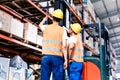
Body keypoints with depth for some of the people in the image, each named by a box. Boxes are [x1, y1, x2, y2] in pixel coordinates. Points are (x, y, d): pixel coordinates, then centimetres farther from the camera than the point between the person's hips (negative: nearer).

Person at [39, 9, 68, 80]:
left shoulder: (46, 27, 9)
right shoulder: (62, 30, 1)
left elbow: (40, 25, 35)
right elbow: (64, 46, -6)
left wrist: (45, 18, 55)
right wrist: (66, 60, -2)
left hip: (46, 56, 2)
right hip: (57, 57, -2)